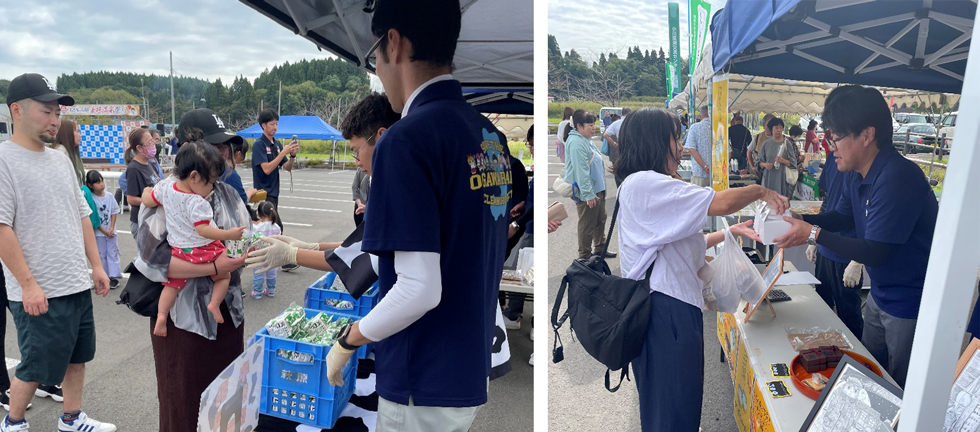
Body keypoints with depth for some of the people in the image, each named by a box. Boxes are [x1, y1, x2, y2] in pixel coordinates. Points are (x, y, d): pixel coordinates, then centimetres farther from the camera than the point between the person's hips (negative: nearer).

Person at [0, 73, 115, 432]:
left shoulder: (61, 161, 10)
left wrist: (96, 265, 11)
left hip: (78, 285, 7)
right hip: (39, 293, -7)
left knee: (77, 356, 17)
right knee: (35, 367, 7)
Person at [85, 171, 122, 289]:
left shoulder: (109, 196, -2)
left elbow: (114, 212, 3)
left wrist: (112, 228, -7)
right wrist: (104, 231, -11)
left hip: (111, 231, 3)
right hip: (98, 232, -3)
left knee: (113, 253, 3)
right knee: (101, 255, 8)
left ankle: (113, 277, 7)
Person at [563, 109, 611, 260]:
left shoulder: (585, 140, 13)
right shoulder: (576, 143, -21)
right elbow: (581, 171, -26)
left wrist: (601, 188, 25)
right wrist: (588, 194, -27)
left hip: (598, 189, 11)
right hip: (587, 193, -11)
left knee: (600, 219, 21)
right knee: (587, 225, -1)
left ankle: (599, 248, 38)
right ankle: (585, 257, 12)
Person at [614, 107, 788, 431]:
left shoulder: (650, 187, 20)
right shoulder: (642, 183, -16)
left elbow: (681, 243, 22)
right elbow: (723, 203, -17)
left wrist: (731, 232, 20)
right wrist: (761, 191, 1)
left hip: (677, 308, 11)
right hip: (664, 310, -11)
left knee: (683, 403, 19)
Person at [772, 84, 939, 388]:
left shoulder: (897, 178, -30)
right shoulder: (854, 173, -1)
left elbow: (874, 252, -28)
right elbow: (843, 217, 14)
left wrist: (813, 234, -27)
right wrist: (799, 219, -2)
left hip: (910, 304, -9)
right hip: (880, 294, 9)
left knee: (898, 389, 8)